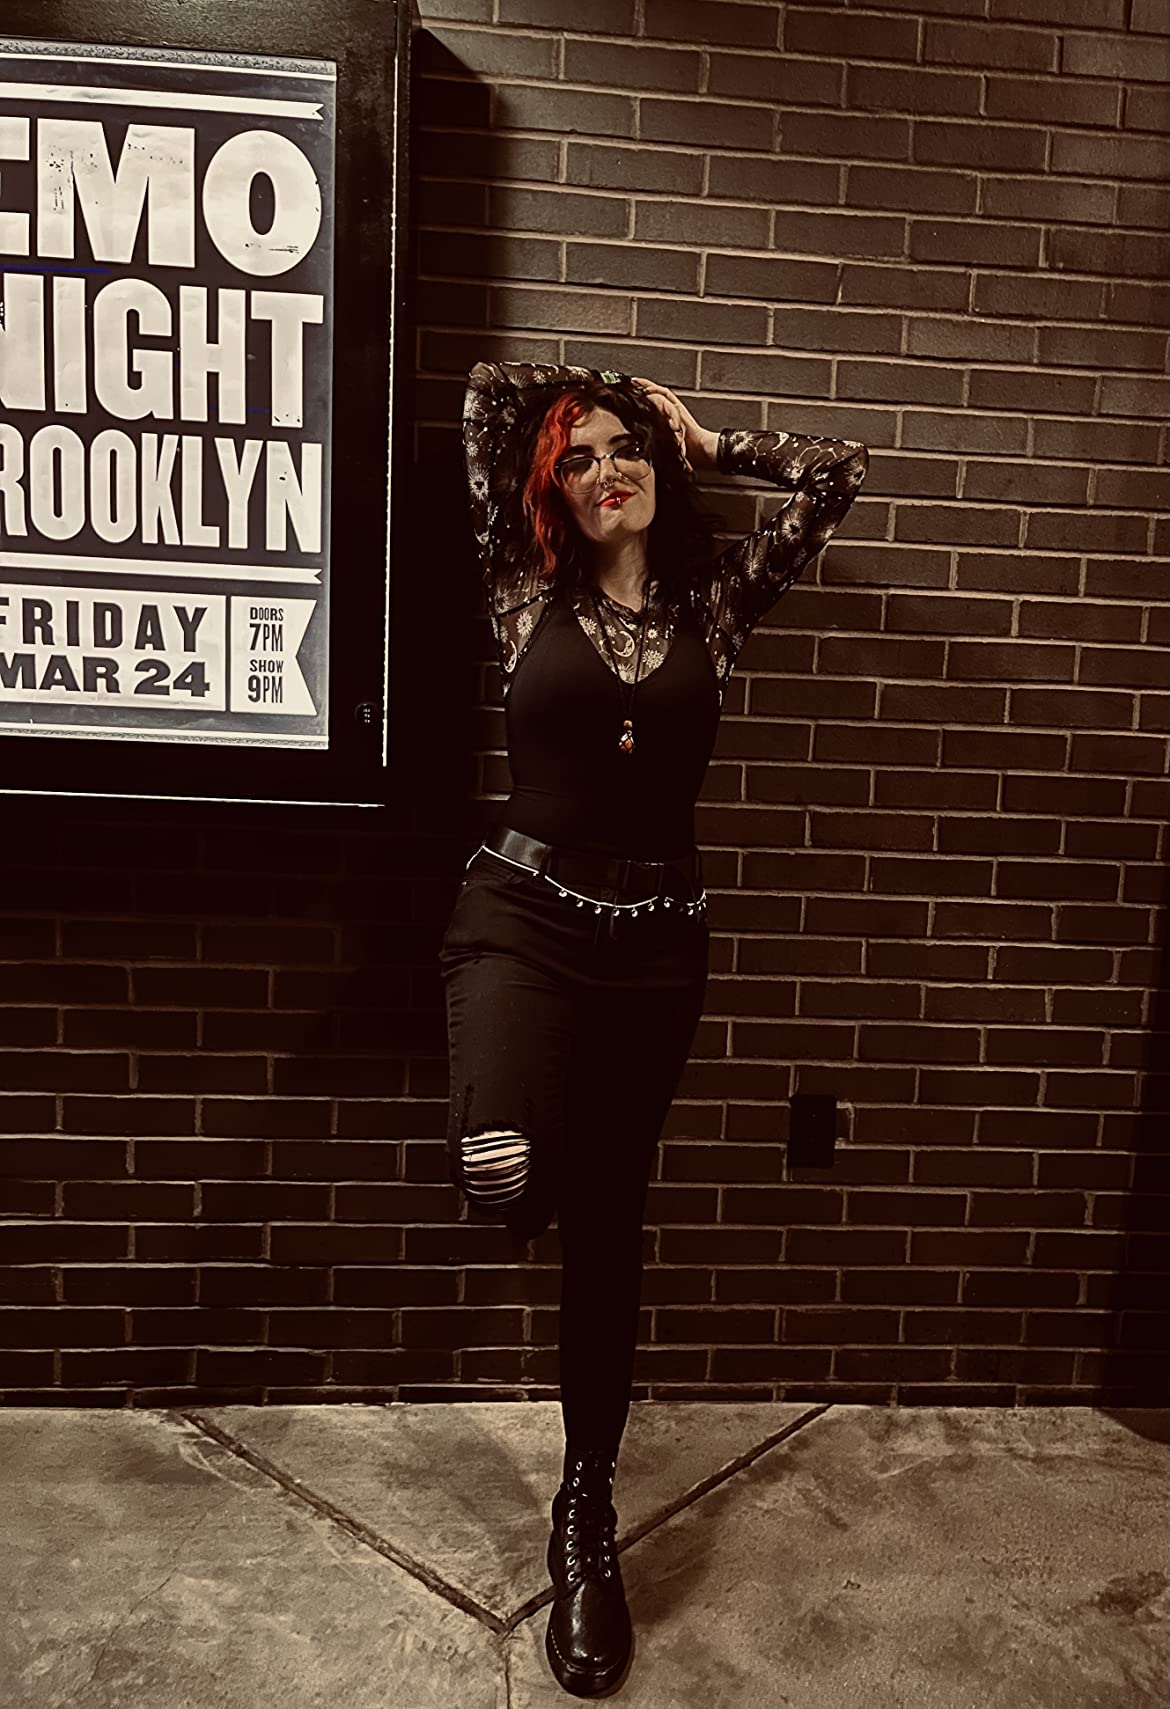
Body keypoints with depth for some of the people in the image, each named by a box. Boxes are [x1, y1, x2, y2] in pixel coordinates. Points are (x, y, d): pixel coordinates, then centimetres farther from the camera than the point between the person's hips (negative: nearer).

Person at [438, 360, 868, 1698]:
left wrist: (703, 445, 18)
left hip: (659, 939, 2)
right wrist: (575, 403, 20)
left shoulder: (716, 595, 9)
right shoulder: (525, 590, 5)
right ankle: (525, 1147, 14)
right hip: (521, 912, -1)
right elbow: (486, 395, 6)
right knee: (504, 1179, -28)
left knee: (607, 1232, 11)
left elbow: (837, 472, 12)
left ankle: (587, 1515, 30)